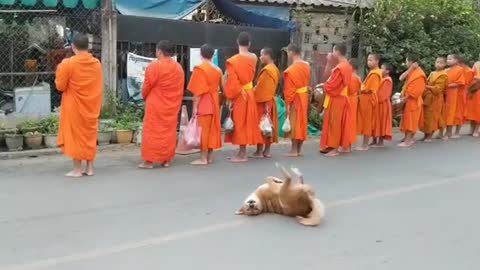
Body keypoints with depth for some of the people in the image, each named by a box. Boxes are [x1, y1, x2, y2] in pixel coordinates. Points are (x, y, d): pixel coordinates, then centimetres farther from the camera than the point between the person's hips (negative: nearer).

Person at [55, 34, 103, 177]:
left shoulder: (68, 63, -14)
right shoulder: (97, 63, 1)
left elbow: (60, 86, -8)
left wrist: (61, 70, 4)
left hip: (74, 107, -4)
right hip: (91, 106, 5)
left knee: (75, 136, 3)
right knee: (90, 135, 12)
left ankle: (77, 170, 7)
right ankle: (90, 168, 15)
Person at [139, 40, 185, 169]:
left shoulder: (154, 66, -12)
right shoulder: (179, 68, 6)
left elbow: (147, 86, -6)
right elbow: (180, 89, 8)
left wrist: (145, 97, 13)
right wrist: (173, 101, 17)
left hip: (156, 105, -5)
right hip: (172, 106, 5)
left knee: (152, 131, 0)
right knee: (169, 132, 10)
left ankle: (149, 160, 1)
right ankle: (167, 159, 14)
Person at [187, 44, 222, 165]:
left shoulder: (200, 69, -12)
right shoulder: (218, 70, 9)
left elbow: (198, 90, -16)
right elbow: (218, 88, 11)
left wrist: (195, 106, -15)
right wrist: (215, 102, 17)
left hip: (203, 103, -7)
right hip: (214, 102, 7)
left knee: (202, 129, -3)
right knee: (212, 129, 10)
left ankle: (203, 158, -2)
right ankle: (210, 157, 14)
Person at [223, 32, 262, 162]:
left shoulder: (233, 61, -16)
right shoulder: (254, 58, 1)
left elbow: (232, 82, -16)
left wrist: (229, 97, -10)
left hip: (238, 95, -6)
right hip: (249, 94, 6)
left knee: (240, 123, -1)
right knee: (246, 122, 11)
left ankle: (242, 155, 2)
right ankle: (242, 152, 19)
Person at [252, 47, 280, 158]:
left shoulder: (266, 70, -19)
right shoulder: (275, 69, 11)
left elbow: (261, 88, -19)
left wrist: (255, 98, -14)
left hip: (262, 101, -9)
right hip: (270, 100, 9)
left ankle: (259, 151, 1)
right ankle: (267, 151, 15)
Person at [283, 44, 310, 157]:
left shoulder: (291, 70, -18)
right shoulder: (306, 66, 5)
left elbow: (290, 88, -17)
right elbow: (307, 82, 11)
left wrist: (288, 103, -14)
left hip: (295, 99, -7)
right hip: (304, 97, 7)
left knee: (294, 122, -1)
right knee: (301, 122, 11)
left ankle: (294, 150, 3)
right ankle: (299, 149, 17)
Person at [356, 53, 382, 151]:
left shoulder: (374, 74, -17)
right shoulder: (373, 72, 16)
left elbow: (368, 89, -20)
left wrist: (360, 90, -6)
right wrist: (361, 89, 5)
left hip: (368, 99, -10)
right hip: (366, 99, 10)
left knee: (366, 122, -4)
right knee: (366, 122, 12)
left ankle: (365, 145, 2)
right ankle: (365, 144, 17)